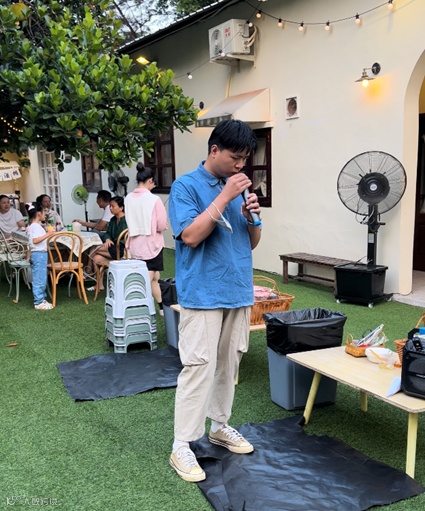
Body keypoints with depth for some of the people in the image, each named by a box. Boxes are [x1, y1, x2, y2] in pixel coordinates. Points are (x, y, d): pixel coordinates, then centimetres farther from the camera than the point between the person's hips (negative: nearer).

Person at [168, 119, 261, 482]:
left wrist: (252, 216, -7)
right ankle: (182, 446, 4)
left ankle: (220, 426, 31)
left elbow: (253, 243, 14)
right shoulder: (186, 186, -7)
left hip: (238, 291, 7)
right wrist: (224, 197, -19)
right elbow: (190, 236, -20)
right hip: (203, 294, -6)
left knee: (229, 363, 14)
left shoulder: (239, 187, 10)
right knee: (199, 367, -7)